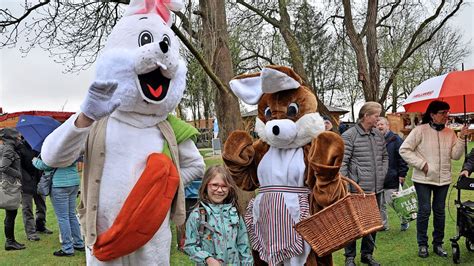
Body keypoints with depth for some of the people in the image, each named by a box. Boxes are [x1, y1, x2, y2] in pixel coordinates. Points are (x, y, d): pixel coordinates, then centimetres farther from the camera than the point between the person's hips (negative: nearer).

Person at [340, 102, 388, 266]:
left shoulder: (379, 135, 9)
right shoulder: (349, 136, -11)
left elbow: (385, 157, 22)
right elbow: (342, 163, -12)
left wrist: (382, 174, 10)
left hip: (376, 189, 6)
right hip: (357, 189, -6)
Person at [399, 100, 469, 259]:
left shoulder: (450, 133, 4)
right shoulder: (420, 130, -10)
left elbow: (455, 155, 1)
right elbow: (404, 150, -11)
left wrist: (461, 138, -11)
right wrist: (421, 164, -15)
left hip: (443, 179, 4)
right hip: (423, 179, -4)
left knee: (440, 211, 11)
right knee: (424, 211, 0)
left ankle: (438, 244, 24)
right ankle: (422, 244, 14)